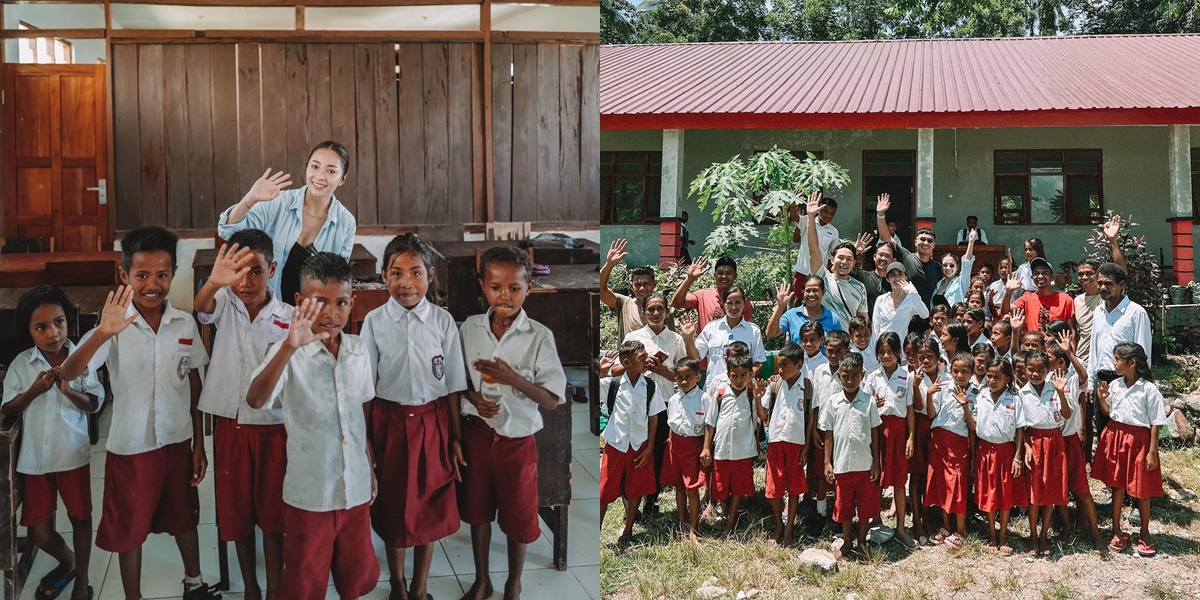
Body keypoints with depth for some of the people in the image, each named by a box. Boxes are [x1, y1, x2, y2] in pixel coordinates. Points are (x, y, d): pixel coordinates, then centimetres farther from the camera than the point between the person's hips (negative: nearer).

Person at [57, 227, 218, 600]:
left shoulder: (185, 324, -4)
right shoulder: (115, 327, -15)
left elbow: (194, 385, 5)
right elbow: (68, 373, -28)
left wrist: (199, 443, 5)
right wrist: (102, 333, -45)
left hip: (178, 440, 3)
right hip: (131, 445, -3)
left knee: (184, 519, 21)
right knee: (130, 530, 11)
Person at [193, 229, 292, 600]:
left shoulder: (287, 318, -8)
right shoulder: (224, 304, -6)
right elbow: (200, 307, -30)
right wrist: (214, 282, -53)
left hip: (273, 427, -1)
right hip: (230, 426, 1)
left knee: (272, 516, 9)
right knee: (237, 513, 14)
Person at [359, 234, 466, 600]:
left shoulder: (442, 321, -6)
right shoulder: (374, 322, -5)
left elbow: (452, 385, -1)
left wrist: (456, 438, -1)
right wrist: (365, 440, -2)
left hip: (432, 424, 0)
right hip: (389, 423, 0)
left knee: (429, 510, 10)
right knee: (393, 508, 13)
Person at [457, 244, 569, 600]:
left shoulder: (539, 337, -15)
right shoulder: (470, 328, -5)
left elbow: (553, 400, -14)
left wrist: (512, 378, -27)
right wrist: (472, 397, -13)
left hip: (518, 439, -2)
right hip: (477, 433, 3)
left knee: (518, 516, 13)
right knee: (478, 510, 18)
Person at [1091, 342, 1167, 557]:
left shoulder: (1149, 389, -14)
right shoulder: (1114, 385, 0)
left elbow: (1155, 423, -10)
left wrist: (1152, 452, -11)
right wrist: (1102, 399, -5)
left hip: (1139, 440, -4)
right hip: (1116, 436, 4)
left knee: (1142, 490, 7)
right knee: (1117, 486, 12)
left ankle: (1144, 533, 23)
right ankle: (1117, 531, 23)